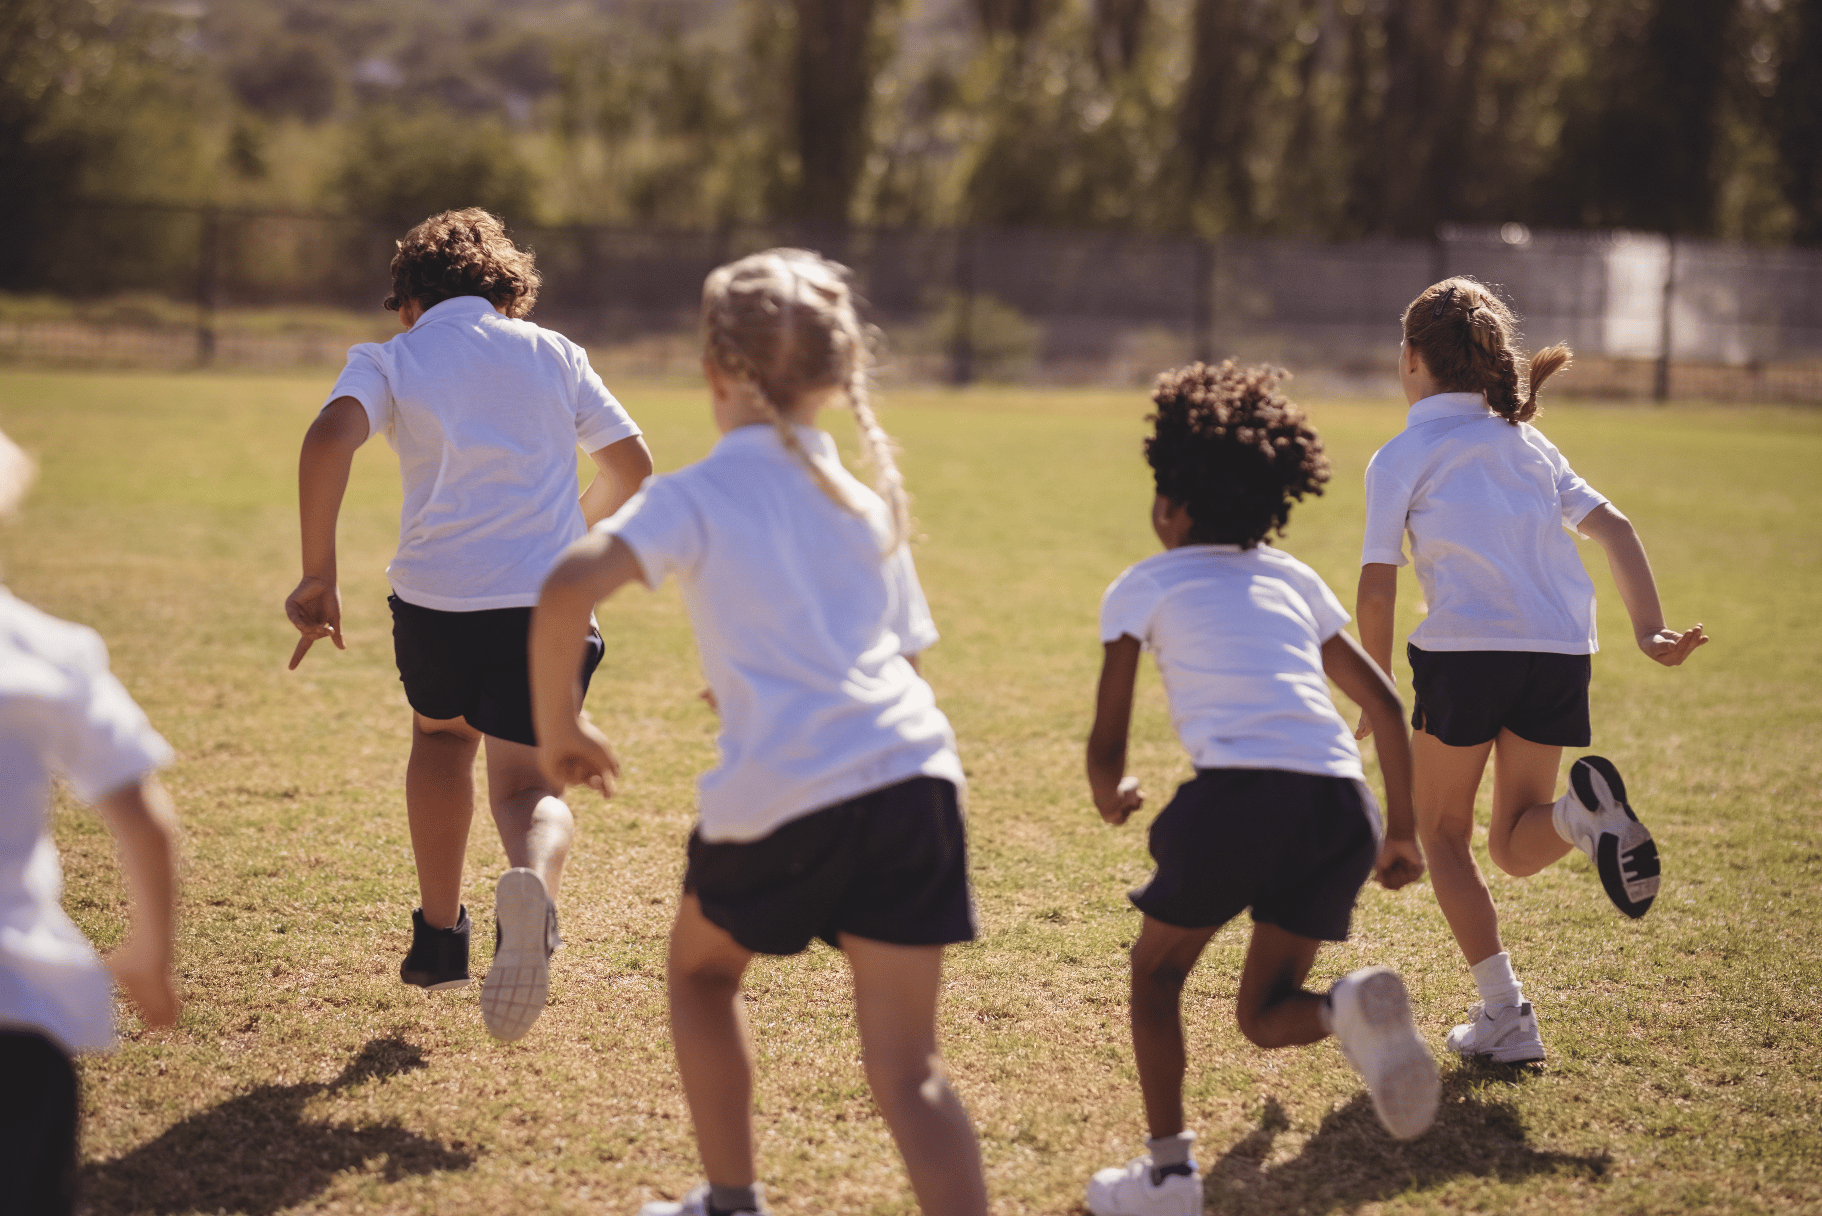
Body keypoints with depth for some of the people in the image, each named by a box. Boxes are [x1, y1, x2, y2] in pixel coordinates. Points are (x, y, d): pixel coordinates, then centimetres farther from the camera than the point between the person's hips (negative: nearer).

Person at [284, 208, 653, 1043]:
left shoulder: (389, 358, 9)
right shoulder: (553, 352, 17)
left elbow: (329, 439, -12)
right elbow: (630, 465, 20)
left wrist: (318, 575, -10)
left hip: (435, 596, 0)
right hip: (549, 599, 0)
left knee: (440, 732, 30)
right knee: (527, 786, 7)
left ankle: (439, 935, 29)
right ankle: (531, 883, -30)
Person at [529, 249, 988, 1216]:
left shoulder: (695, 495, 4)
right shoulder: (869, 501, 20)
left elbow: (567, 589, -12)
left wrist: (557, 725, 1)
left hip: (780, 798, -3)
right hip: (913, 773, 3)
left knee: (701, 968, 28)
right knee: (906, 1066, 5)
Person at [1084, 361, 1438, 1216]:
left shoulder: (1144, 586, 14)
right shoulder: (1292, 578, 26)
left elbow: (1106, 746, 13)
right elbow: (1385, 705, 25)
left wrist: (1110, 796, 36)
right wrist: (1401, 834, 33)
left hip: (1236, 793, -4)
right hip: (1340, 801, 4)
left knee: (1156, 970, 19)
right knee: (1262, 1012, 17)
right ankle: (1355, 1008, -17)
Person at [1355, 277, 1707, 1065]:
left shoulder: (1401, 456, 4)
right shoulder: (1527, 441, 20)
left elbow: (1377, 590, -2)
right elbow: (1613, 528, 9)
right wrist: (1650, 629, 2)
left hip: (1465, 650, -5)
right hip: (1561, 649, 5)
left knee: (1441, 833, 13)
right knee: (1515, 848, 16)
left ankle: (1504, 1017, 0)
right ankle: (1580, 812, -19)